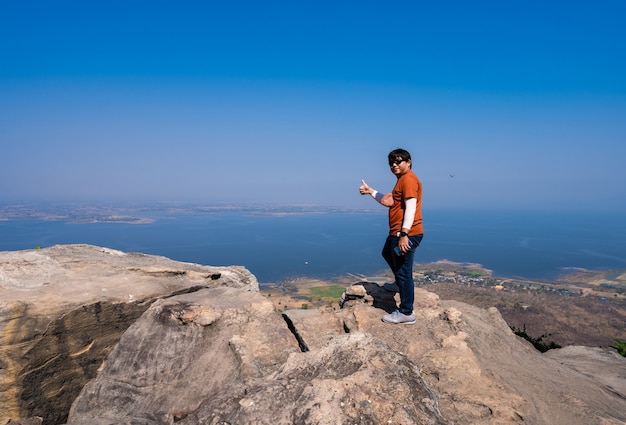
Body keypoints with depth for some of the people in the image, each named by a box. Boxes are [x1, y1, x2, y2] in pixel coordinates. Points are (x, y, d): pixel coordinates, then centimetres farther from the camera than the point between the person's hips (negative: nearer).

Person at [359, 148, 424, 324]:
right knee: (387, 253, 32)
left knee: (403, 272, -4)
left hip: (406, 234, -11)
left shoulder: (408, 179, -14)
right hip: (397, 233, 11)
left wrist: (404, 234, -28)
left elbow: (411, 207, -23)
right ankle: (403, 284, 45)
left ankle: (406, 313, 7)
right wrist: (370, 191, 24)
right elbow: (389, 202, 27)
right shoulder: (402, 180, 19)